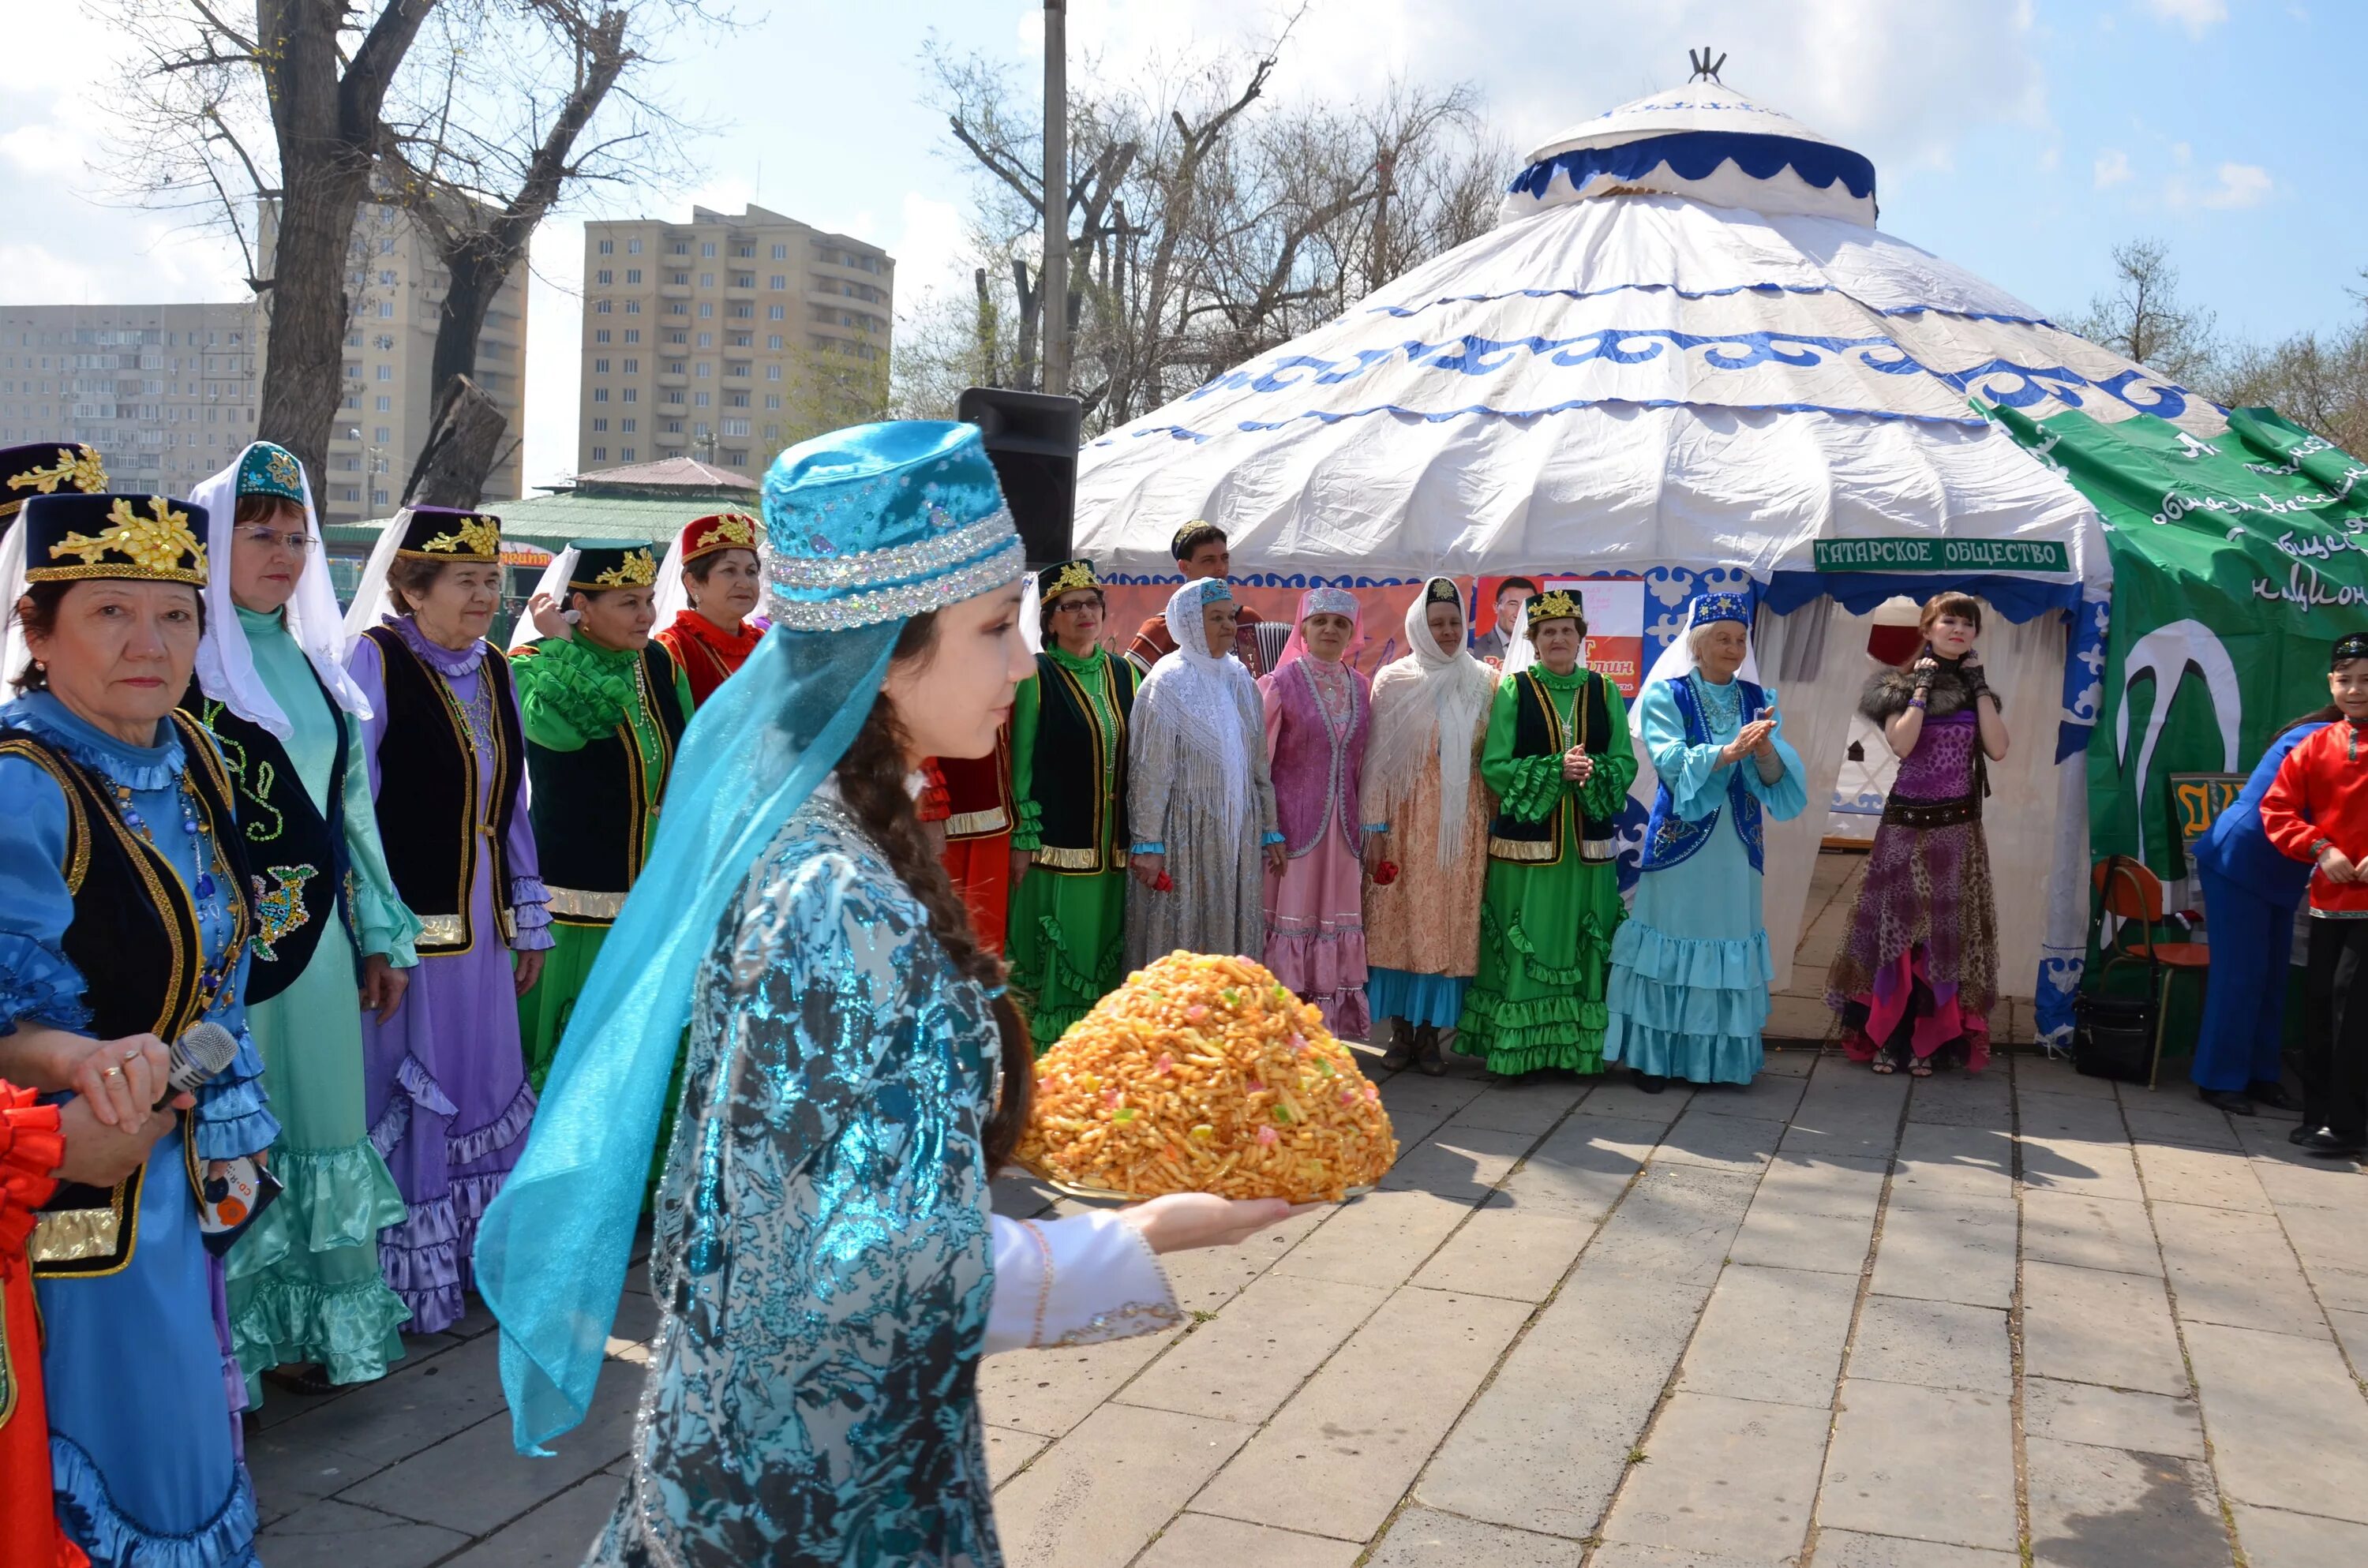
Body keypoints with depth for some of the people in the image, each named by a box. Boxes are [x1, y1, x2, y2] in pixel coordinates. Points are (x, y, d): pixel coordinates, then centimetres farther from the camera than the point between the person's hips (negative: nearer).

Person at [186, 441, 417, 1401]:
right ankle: (233, 1339, 15)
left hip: (318, 932, 7)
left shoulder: (314, 662, 13)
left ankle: (308, 1322, 25)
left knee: (318, 1120, 12)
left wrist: (384, 931, 15)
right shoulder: (186, 663, -8)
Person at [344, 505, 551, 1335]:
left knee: (483, 1093, 16)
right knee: (404, 1099, 3)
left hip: (479, 921, 7)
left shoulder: (491, 669, 10)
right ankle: (406, 1277, 16)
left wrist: (529, 921, 13)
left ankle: (482, 1252, 30)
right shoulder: (374, 660, -9)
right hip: (404, 922, -7)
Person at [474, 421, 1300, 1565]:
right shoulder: (842, 905, -29)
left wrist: (998, 1087, 7)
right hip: (833, 1472, -8)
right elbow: (875, 1269, -26)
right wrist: (1144, 1242, -21)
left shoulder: (787, 821, -1)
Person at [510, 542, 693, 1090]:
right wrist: (560, 645, -21)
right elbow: (560, 726, -32)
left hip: (655, 892, 5)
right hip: (569, 893, -5)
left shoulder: (662, 664, 7)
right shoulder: (535, 663, -9)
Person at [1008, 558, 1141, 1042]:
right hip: (1058, 841, -4)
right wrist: (1022, 841, -9)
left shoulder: (1126, 674, 9)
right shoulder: (1037, 677, -3)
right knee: (1057, 952, 0)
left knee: (1104, 948, 10)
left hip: (1115, 843, 4)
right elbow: (1021, 762, -5)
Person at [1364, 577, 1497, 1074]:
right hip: (1408, 816, -2)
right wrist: (1376, 823, -6)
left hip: (1462, 822, 2)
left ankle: (1430, 1031, 12)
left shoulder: (1484, 682, 7)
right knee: (1400, 918, 1)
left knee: (1452, 921, 3)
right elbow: (1378, 757, -1)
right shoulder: (1393, 680, 2)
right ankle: (1400, 1029, 12)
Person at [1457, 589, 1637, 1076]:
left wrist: (1591, 769, -16)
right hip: (1525, 837, -2)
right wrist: (1556, 767, -16)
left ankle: (1580, 1045, 14)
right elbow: (1493, 765, -6)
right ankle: (1516, 1048, 7)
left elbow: (1626, 763, 4)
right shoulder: (1513, 690, 1)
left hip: (1587, 842, 2)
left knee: (1582, 949, 5)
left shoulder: (1604, 692, 9)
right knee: (1523, 947, -1)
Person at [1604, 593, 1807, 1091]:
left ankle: (1721, 1057, 16)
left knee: (1730, 947, 5)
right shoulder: (1666, 694, 0)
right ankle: (1653, 1055, 8)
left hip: (1736, 845, 4)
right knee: (1672, 947, -2)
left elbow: (1776, 777, 0)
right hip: (1680, 840, -3)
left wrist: (1763, 750, -21)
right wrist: (1730, 751, -27)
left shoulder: (1757, 699, 10)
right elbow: (1670, 761, -15)